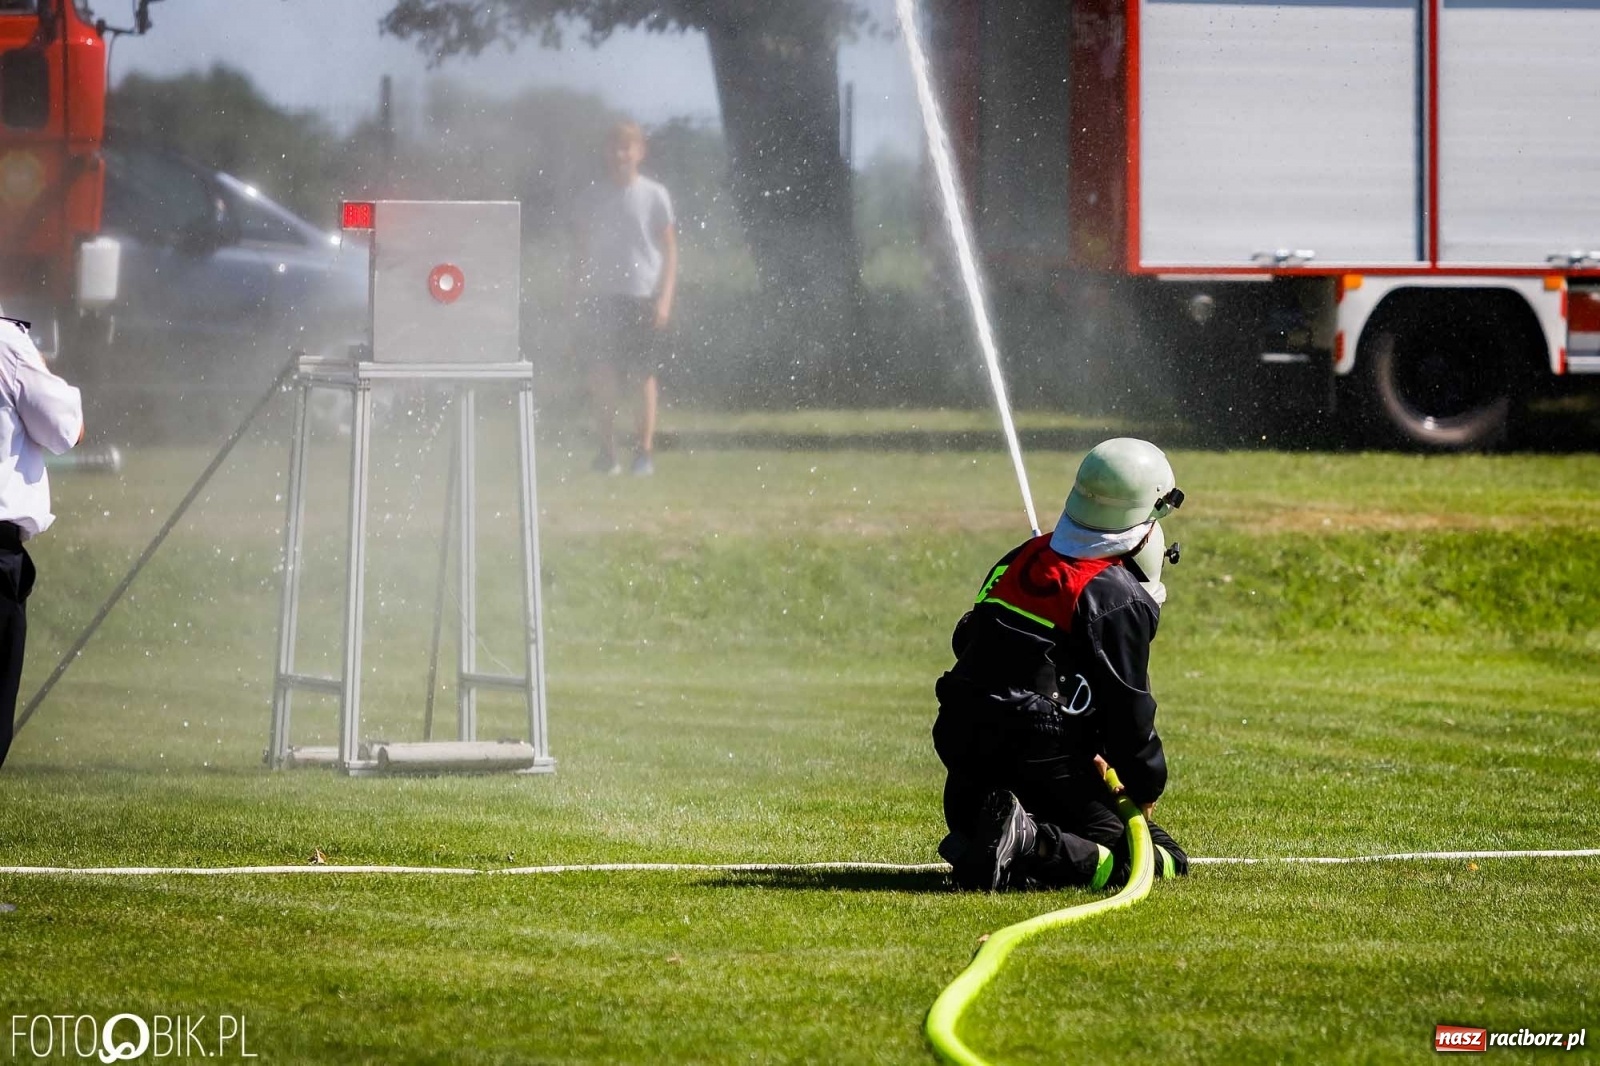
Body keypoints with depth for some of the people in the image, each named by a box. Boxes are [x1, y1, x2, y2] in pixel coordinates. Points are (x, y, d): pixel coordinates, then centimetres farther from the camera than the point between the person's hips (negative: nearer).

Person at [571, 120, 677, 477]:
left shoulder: (654, 196, 2)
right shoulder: (592, 197, 8)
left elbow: (670, 249, 3)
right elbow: (581, 250, 11)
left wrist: (665, 298, -6)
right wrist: (581, 299, 5)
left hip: (642, 296, -2)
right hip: (602, 297, 2)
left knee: (644, 376, 1)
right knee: (602, 377, -3)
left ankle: (645, 451, 5)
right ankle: (607, 451, 2)